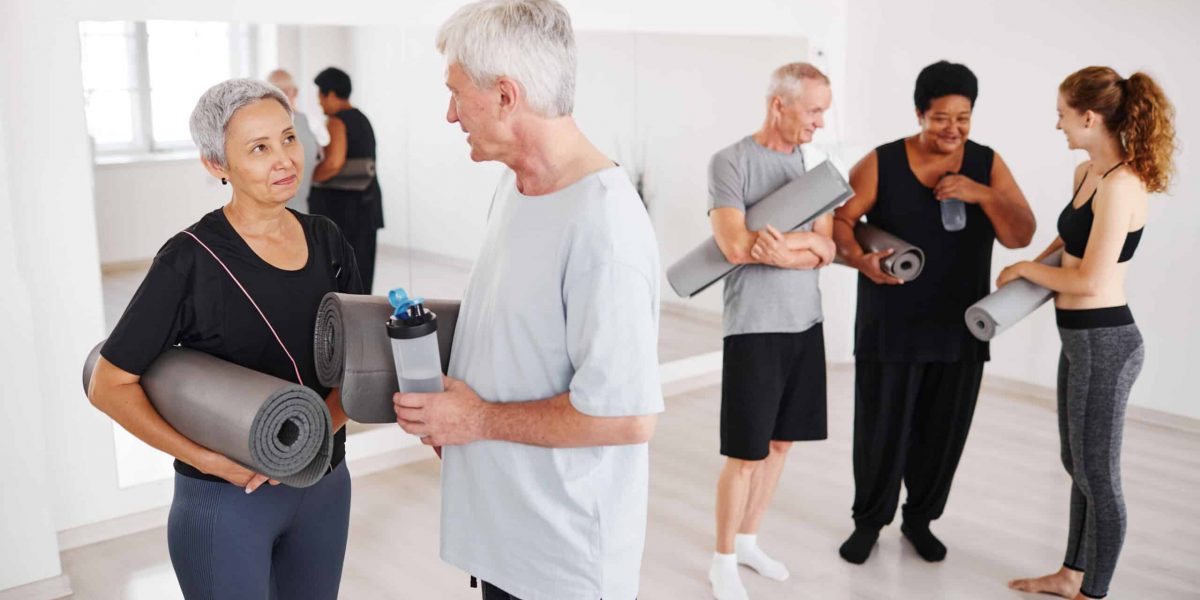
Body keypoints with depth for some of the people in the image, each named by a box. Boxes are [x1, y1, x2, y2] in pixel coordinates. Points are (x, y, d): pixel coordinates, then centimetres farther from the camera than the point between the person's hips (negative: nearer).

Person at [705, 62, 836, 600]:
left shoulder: (812, 165, 9)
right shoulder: (730, 162, -9)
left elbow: (827, 249, 3)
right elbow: (737, 246, -19)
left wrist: (784, 245, -17)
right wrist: (805, 246, -8)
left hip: (806, 324, 6)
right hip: (754, 329, -6)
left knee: (780, 443, 15)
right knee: (746, 452, 1)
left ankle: (747, 541, 32)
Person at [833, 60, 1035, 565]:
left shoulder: (988, 165, 2)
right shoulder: (881, 164, -5)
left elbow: (1021, 235, -2)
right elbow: (838, 220, -7)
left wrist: (981, 194, -18)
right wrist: (861, 259, -26)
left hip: (959, 329, 3)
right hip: (889, 328, -2)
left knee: (942, 431, 11)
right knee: (880, 429, 3)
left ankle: (920, 519, 32)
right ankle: (869, 521, 25)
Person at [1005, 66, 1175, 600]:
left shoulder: (1121, 184, -21)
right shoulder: (1087, 173, 6)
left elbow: (1090, 281, -23)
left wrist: (1025, 269, -9)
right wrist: (1036, 264, 10)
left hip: (1104, 344, -9)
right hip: (1081, 339, 9)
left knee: (1097, 474, 6)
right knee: (1078, 465, 21)